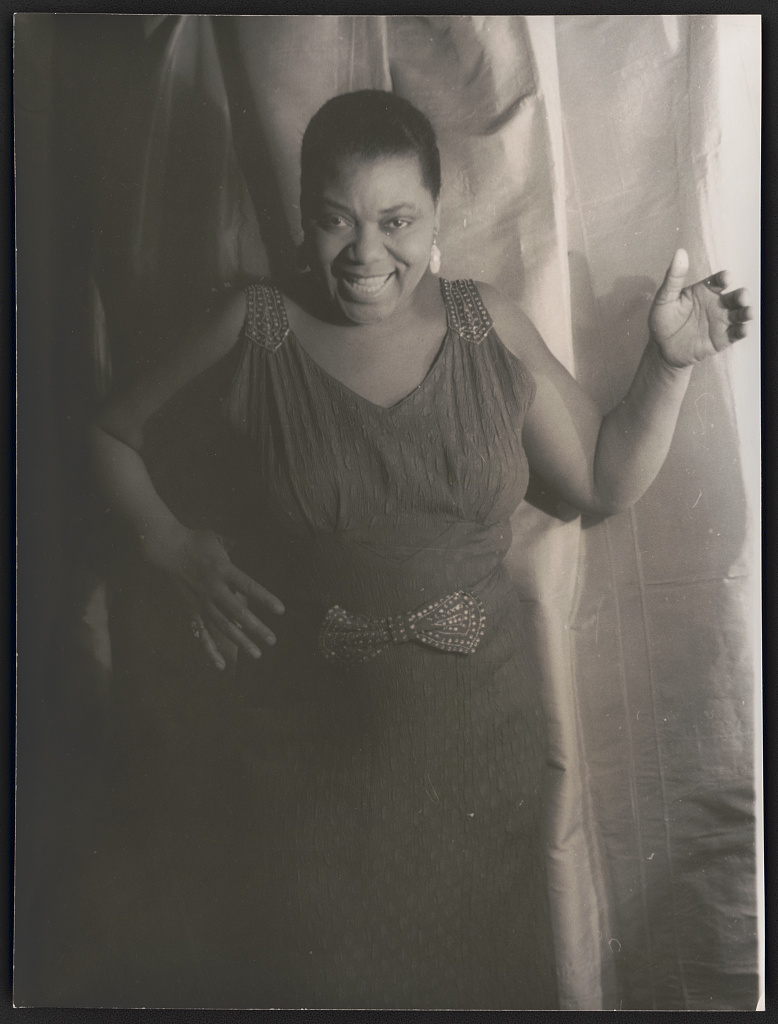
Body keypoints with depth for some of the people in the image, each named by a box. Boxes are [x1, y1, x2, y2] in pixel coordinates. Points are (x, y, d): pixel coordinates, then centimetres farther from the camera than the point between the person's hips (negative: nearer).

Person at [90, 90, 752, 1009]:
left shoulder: (488, 326, -2)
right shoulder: (253, 329, -8)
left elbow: (606, 481, 4)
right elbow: (112, 429, 4)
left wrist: (669, 363, -7)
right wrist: (170, 546, -10)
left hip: (476, 734, 2)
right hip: (307, 735, -1)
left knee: (476, 964, 22)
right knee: (311, 969, 20)